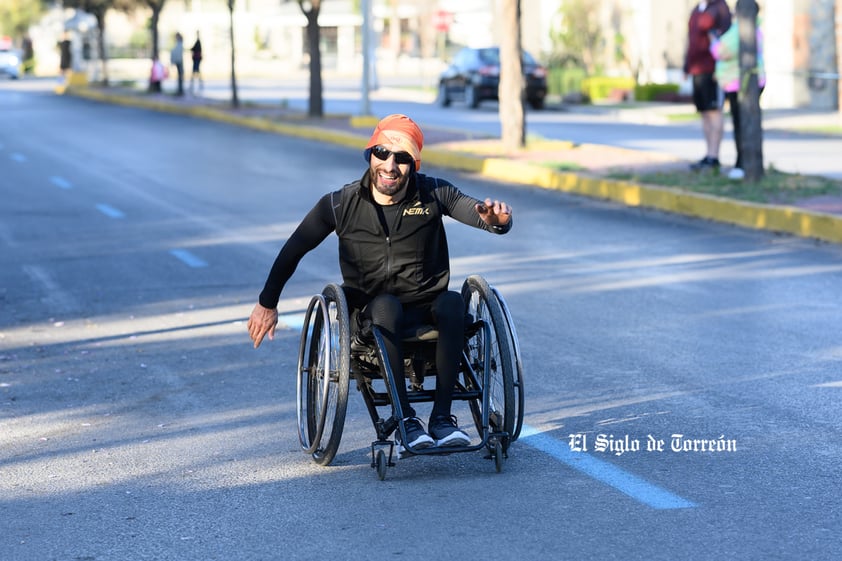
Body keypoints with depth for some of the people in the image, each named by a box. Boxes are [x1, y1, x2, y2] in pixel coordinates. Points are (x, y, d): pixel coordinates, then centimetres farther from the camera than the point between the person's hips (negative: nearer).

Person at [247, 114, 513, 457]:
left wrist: (497, 217, -37)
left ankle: (442, 417, -28)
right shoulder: (341, 205, -4)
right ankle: (405, 420, -32)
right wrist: (267, 303, 12)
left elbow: (496, 221, -12)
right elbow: (294, 248, 8)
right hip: (370, 316, -1)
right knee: (385, 304, -35)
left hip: (426, 309, 1)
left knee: (453, 302, -32)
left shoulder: (434, 194, -4)